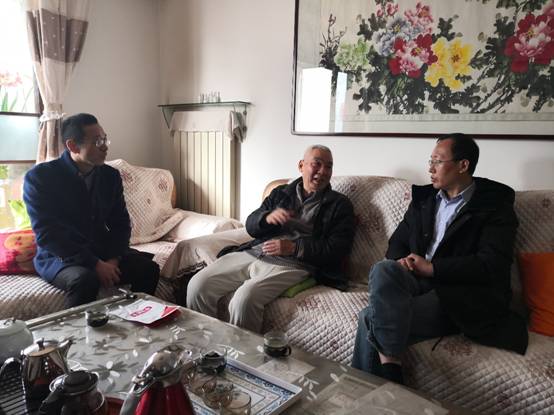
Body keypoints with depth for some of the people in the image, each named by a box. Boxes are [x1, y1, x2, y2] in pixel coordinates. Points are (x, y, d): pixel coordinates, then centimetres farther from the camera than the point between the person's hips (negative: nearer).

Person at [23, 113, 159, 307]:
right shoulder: (39, 177, -10)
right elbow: (46, 234, -17)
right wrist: (95, 264, -25)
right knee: (86, 280, -35)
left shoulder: (111, 176, 4)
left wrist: (113, 259, -12)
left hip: (102, 252, 5)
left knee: (148, 268, -17)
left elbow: (120, 223, 6)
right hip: (59, 256, -4)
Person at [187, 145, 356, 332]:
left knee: (244, 298, -31)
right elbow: (251, 225, 16)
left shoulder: (339, 204, 9)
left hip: (290, 264, -4)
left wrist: (294, 247, -12)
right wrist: (267, 217, -7)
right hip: (252, 253, 5)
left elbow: (338, 248, -3)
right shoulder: (280, 193, 21)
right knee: (197, 285, -12)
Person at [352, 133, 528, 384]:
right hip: (417, 283, 5)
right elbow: (398, 242, 18)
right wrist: (400, 262, -5)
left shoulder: (495, 205, 2)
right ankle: (390, 364, -30)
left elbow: (492, 265, -10)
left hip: (459, 298, -5)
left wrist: (432, 267, -14)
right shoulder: (424, 198, 19)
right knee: (383, 270, -29)